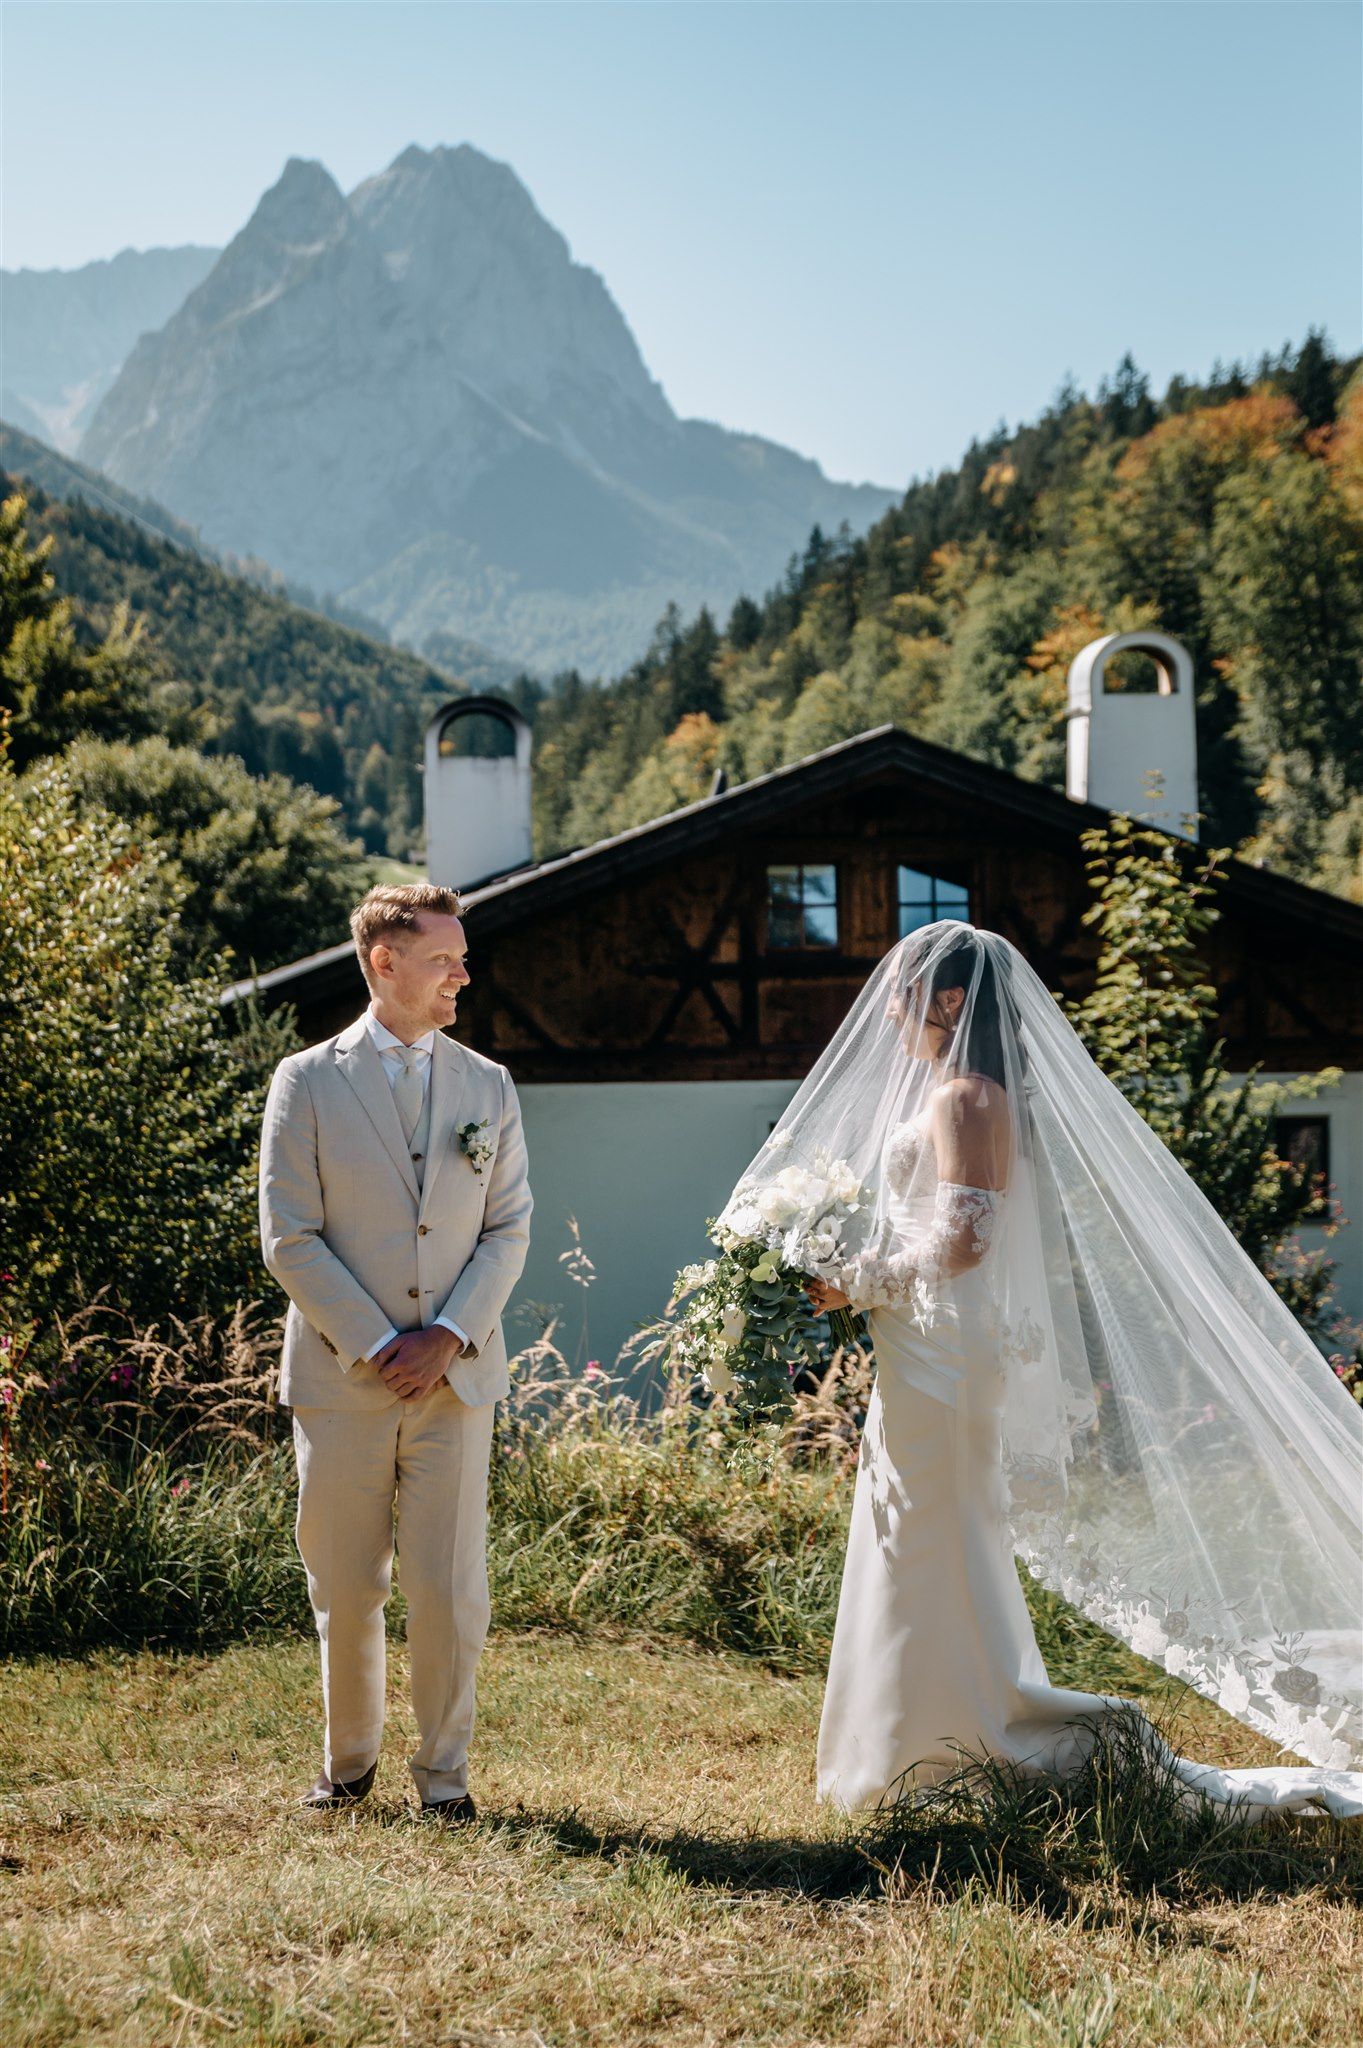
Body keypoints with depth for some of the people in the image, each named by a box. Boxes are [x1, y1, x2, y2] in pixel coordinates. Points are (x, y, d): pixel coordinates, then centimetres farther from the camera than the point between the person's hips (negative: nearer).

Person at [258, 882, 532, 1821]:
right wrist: (375, 1346, -10)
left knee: (451, 1588, 1)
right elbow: (289, 1239, -5)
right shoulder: (307, 1082, -1)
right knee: (346, 1589, 8)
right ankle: (349, 1760, 27)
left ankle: (444, 1767, 18)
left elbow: (510, 1229, 6)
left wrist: (447, 1336, -8)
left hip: (457, 1377, 2)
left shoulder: (489, 1087, 8)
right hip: (342, 1376, -1)